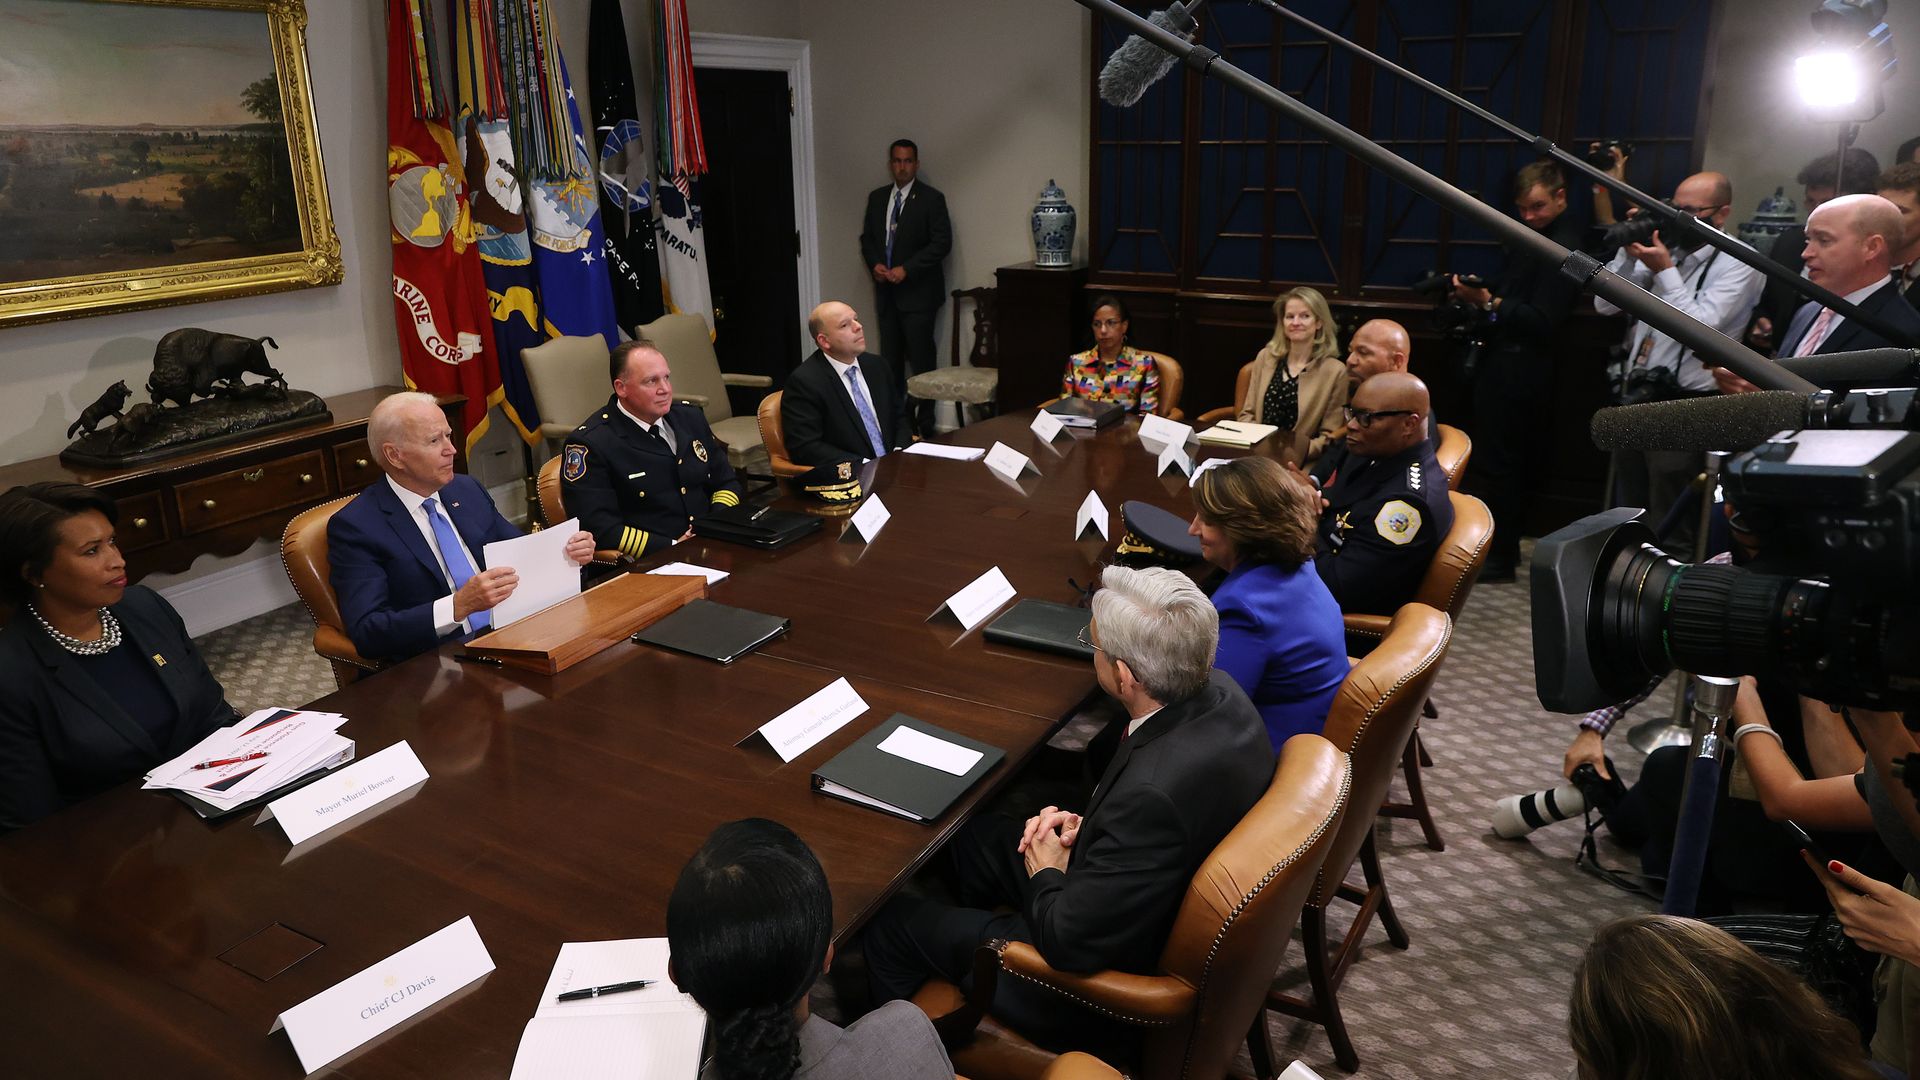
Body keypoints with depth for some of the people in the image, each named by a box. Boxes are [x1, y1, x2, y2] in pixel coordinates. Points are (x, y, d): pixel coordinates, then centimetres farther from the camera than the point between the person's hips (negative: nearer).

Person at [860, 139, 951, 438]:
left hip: (918, 291, -5)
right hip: (886, 290, 5)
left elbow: (942, 242, -10)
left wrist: (906, 269, -16)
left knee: (921, 359, -6)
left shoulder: (931, 199, -4)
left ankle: (924, 423, 1)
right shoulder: (877, 197, 13)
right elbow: (867, 237, 17)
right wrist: (874, 264, -3)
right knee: (890, 358, 8)